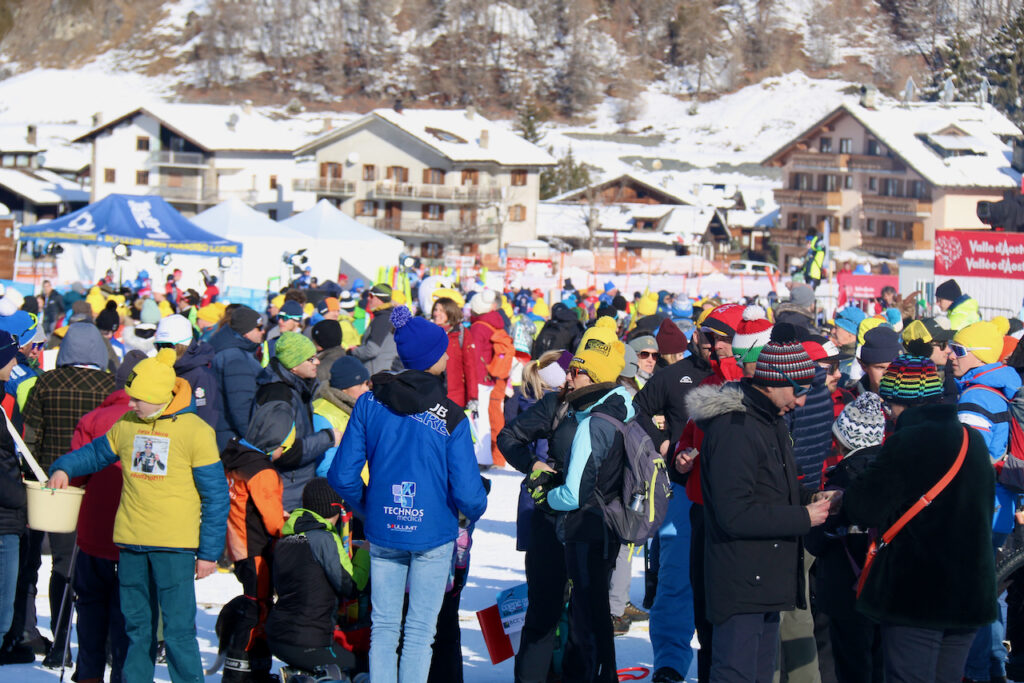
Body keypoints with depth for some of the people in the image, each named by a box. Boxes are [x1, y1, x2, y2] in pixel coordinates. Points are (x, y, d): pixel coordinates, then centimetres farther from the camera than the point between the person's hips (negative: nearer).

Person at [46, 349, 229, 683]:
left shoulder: (195, 431, -6)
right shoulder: (126, 426, 7)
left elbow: (216, 496, -4)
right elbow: (95, 453, 27)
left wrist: (209, 552, -5)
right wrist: (63, 468, 8)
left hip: (174, 545, -5)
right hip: (130, 543, 5)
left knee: (178, 630, -7)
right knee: (136, 627, 12)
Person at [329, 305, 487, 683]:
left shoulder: (369, 403, -5)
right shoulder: (451, 417, -12)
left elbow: (343, 475, -4)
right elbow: (467, 492, -13)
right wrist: (474, 512, 10)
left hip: (382, 531, 3)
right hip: (433, 532, -3)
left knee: (384, 626, 11)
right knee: (420, 631, 5)